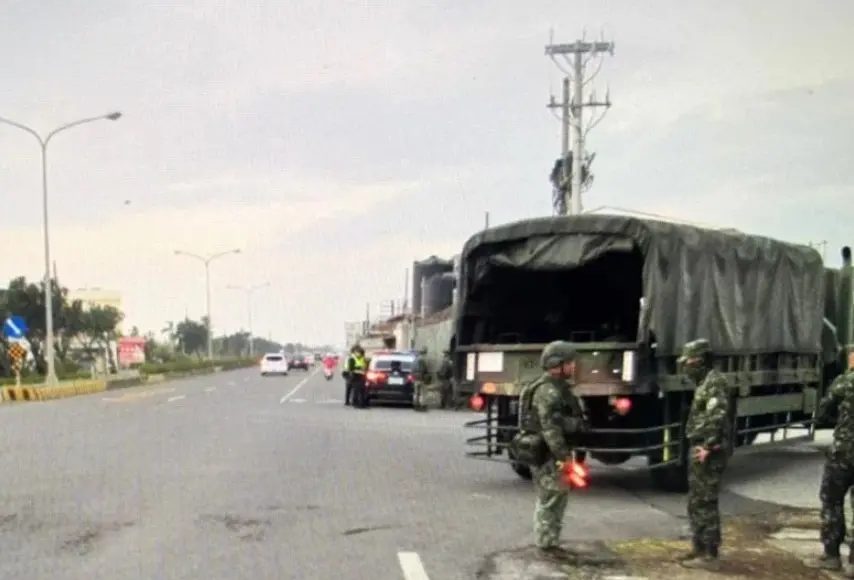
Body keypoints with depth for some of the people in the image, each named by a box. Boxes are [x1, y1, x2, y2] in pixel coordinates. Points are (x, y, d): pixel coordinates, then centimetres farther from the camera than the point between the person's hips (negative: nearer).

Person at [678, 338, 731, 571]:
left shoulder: (714, 381, -13)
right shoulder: (704, 382, 18)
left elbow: (718, 416, -23)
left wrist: (708, 446, -23)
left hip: (708, 453, -10)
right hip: (699, 450, 10)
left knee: (706, 503, -7)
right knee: (696, 502, 16)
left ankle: (710, 555, -4)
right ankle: (699, 548, 24)